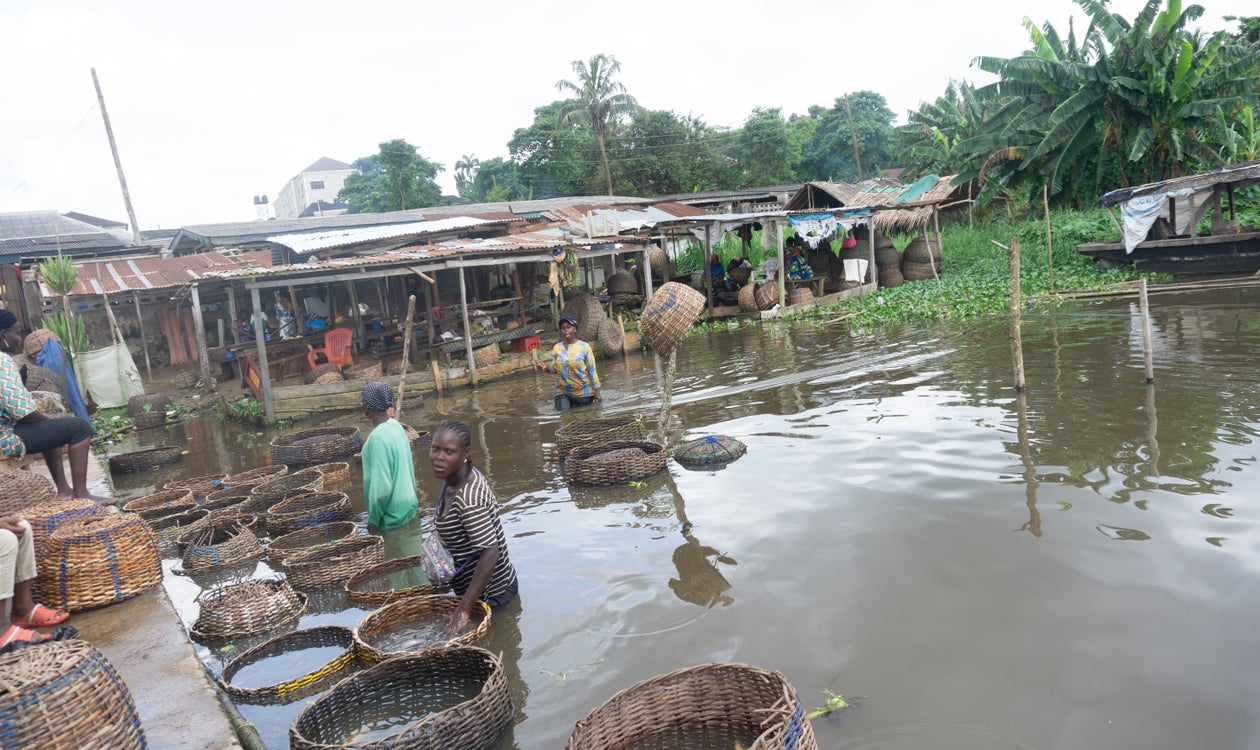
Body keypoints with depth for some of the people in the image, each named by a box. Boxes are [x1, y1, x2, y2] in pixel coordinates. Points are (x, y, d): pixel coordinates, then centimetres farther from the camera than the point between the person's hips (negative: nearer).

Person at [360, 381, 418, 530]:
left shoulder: (378, 437, -25)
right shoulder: (396, 426, 1)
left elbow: (382, 485, -26)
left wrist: (373, 519, -14)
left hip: (394, 512, -8)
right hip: (407, 503, 8)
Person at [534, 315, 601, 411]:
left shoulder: (584, 346, -10)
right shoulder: (557, 348, 1)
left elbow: (592, 370, -8)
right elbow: (555, 368, 6)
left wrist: (596, 390, -8)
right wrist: (546, 367, -16)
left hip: (583, 392, -2)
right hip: (563, 392, 2)